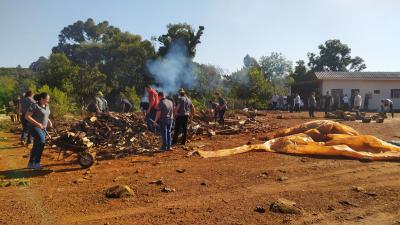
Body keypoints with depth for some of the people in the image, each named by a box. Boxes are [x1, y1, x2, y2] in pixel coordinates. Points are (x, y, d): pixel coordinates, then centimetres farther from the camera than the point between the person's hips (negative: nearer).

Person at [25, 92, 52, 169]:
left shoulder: (46, 106, 10)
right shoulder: (35, 105, -14)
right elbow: (27, 116, -19)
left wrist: (49, 121, 6)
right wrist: (37, 123, -25)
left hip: (43, 128, 8)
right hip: (35, 128, -8)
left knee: (37, 146, 10)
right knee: (41, 142, -24)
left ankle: (31, 164, 20)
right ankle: (36, 163, -15)